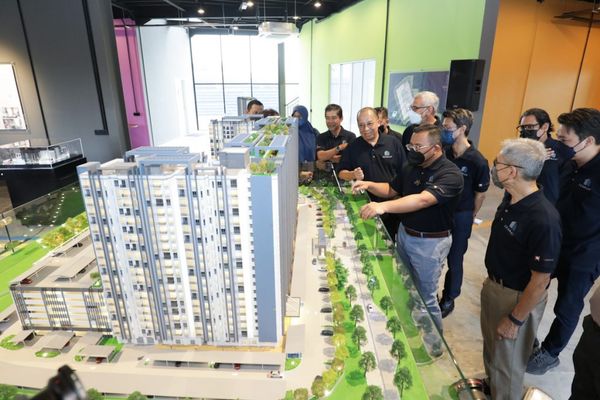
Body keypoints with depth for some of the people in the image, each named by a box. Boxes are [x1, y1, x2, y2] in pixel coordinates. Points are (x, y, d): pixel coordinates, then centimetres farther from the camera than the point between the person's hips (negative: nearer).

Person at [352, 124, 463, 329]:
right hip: (404, 233, 7)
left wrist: (384, 206, -50)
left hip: (430, 242, -7)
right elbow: (391, 189, 14)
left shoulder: (450, 174, -22)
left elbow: (423, 199, -38)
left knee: (425, 297, 6)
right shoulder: (411, 167, 1)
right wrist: (369, 185, -7)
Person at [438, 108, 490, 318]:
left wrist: (468, 218, 5)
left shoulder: (478, 162, -17)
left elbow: (480, 195, -6)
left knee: (454, 260, 12)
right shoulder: (443, 152, -6)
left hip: (460, 216, -3)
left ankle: (448, 300, 31)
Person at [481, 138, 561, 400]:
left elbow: (540, 281, -24)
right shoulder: (510, 199, -5)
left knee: (507, 361, 15)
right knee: (491, 346, 29)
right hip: (493, 285, 8)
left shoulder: (543, 219, -31)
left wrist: (515, 319, -16)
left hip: (517, 298, -8)